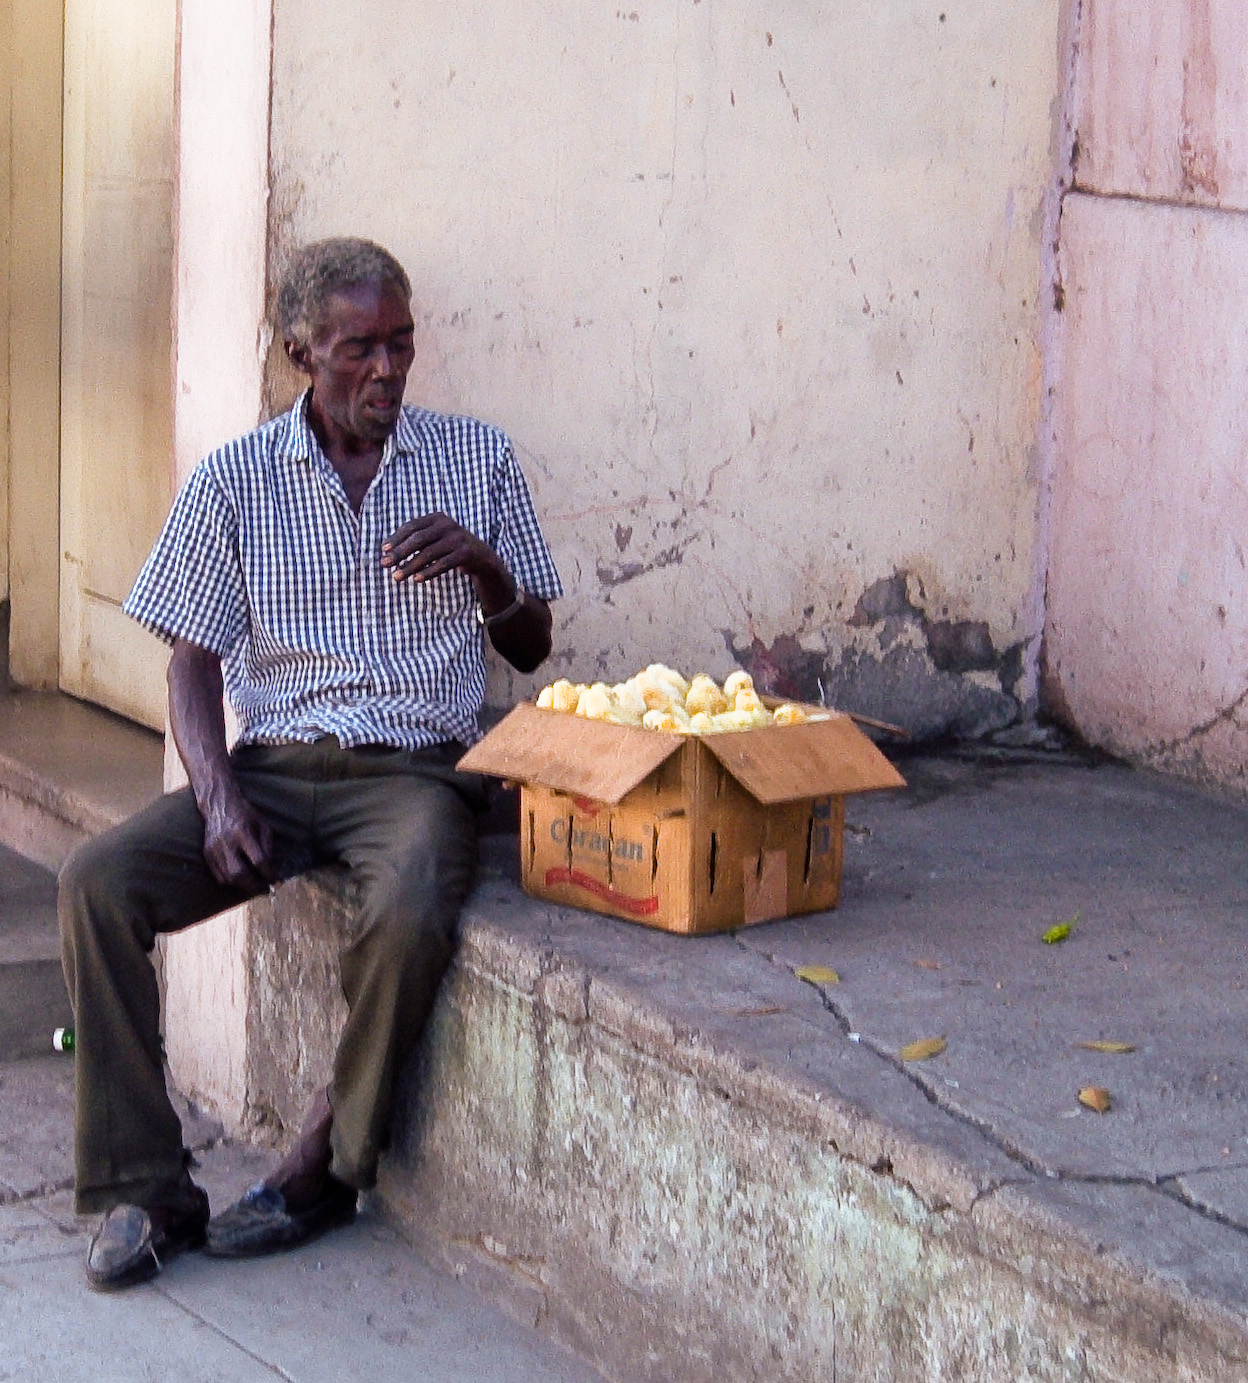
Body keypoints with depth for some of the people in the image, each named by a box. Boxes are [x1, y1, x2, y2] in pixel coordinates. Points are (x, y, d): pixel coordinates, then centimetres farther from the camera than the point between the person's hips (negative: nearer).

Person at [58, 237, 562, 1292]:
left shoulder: (477, 459, 8)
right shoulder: (233, 481, 6)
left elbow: (530, 651, 13)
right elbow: (195, 662, 6)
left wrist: (485, 566, -9)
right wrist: (218, 799, -11)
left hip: (417, 768, -1)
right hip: (275, 764, 2)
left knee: (411, 916, -35)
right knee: (96, 882, -23)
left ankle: (326, 1170, -12)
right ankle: (145, 1188, -15)